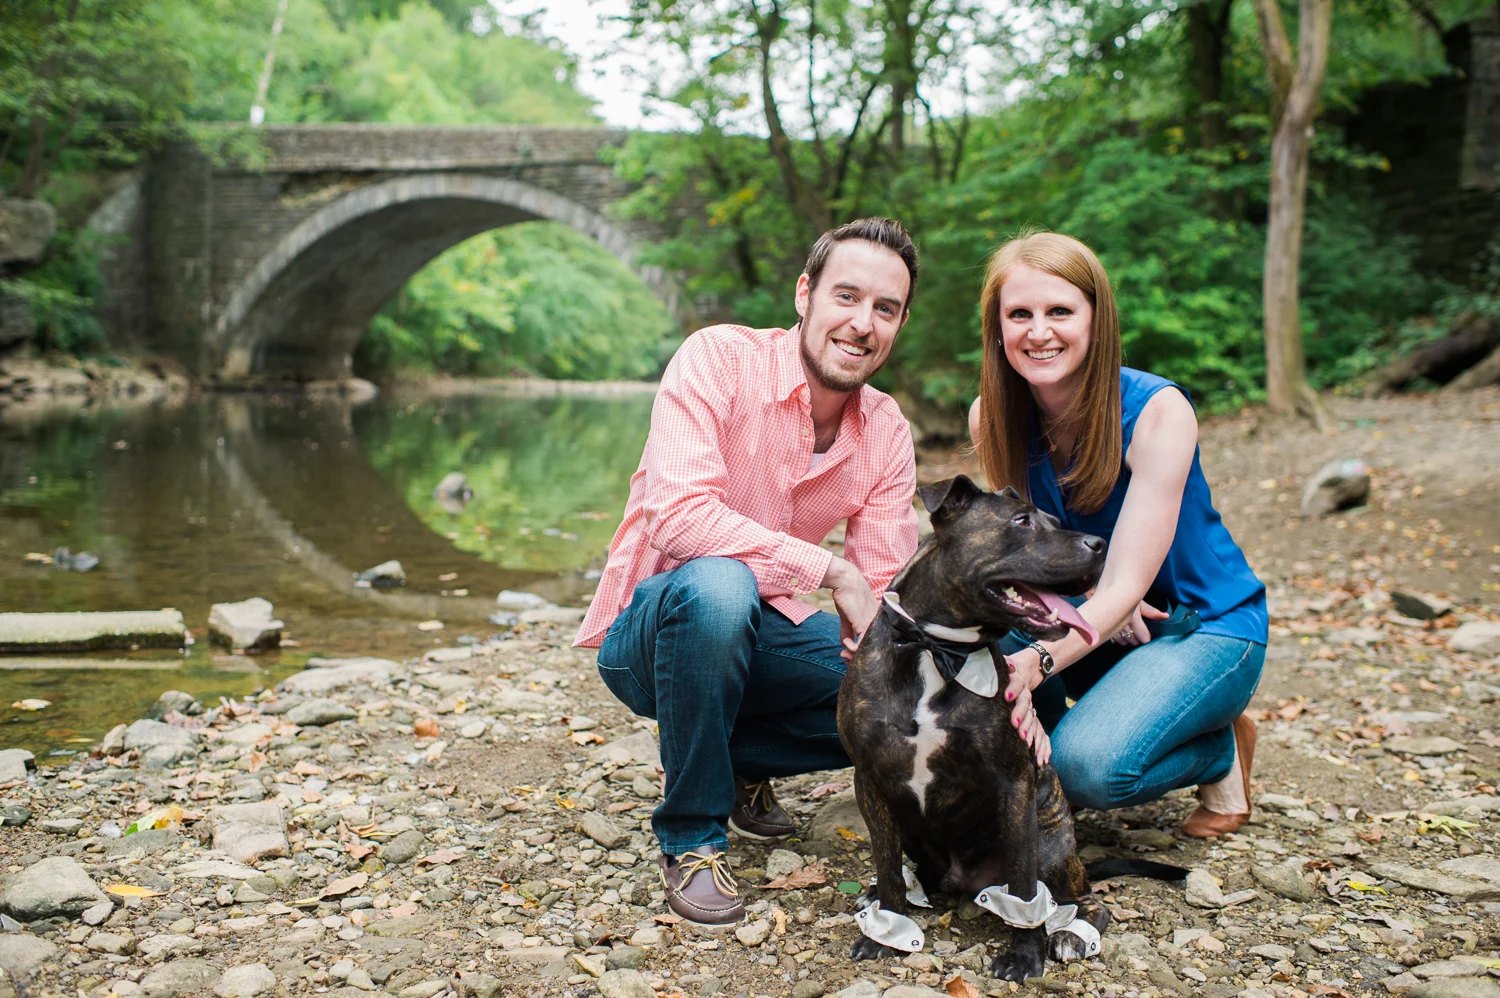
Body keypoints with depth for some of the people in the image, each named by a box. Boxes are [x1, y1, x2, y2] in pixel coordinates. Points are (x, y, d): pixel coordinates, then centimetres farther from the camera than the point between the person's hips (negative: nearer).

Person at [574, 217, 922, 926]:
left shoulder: (887, 434, -2)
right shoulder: (719, 358, -18)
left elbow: (885, 588, -6)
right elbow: (677, 516, -32)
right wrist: (832, 570, -31)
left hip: (757, 634, 5)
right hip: (647, 630, -5)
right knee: (717, 585, -39)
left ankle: (740, 763, 9)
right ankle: (690, 838, -18)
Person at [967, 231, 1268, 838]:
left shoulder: (1157, 410, -23)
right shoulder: (989, 417, -10)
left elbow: (1126, 583, -28)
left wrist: (1037, 662, -46)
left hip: (1206, 626, -4)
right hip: (1094, 622, 4)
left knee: (1089, 765, -30)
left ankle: (1220, 750, 2)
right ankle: (1034, 753, -3)